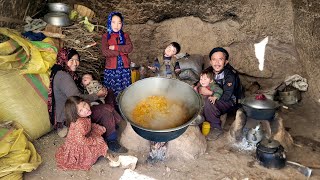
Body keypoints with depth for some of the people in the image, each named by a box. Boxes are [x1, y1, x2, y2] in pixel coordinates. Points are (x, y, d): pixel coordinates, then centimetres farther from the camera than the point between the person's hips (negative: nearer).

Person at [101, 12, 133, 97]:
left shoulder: (125, 35, 9)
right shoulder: (105, 36, 2)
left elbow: (130, 48, -7)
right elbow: (105, 52, -12)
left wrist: (115, 47, -14)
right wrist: (122, 51, -10)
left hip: (124, 67, 2)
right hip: (111, 68, -2)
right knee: (112, 91, 1)